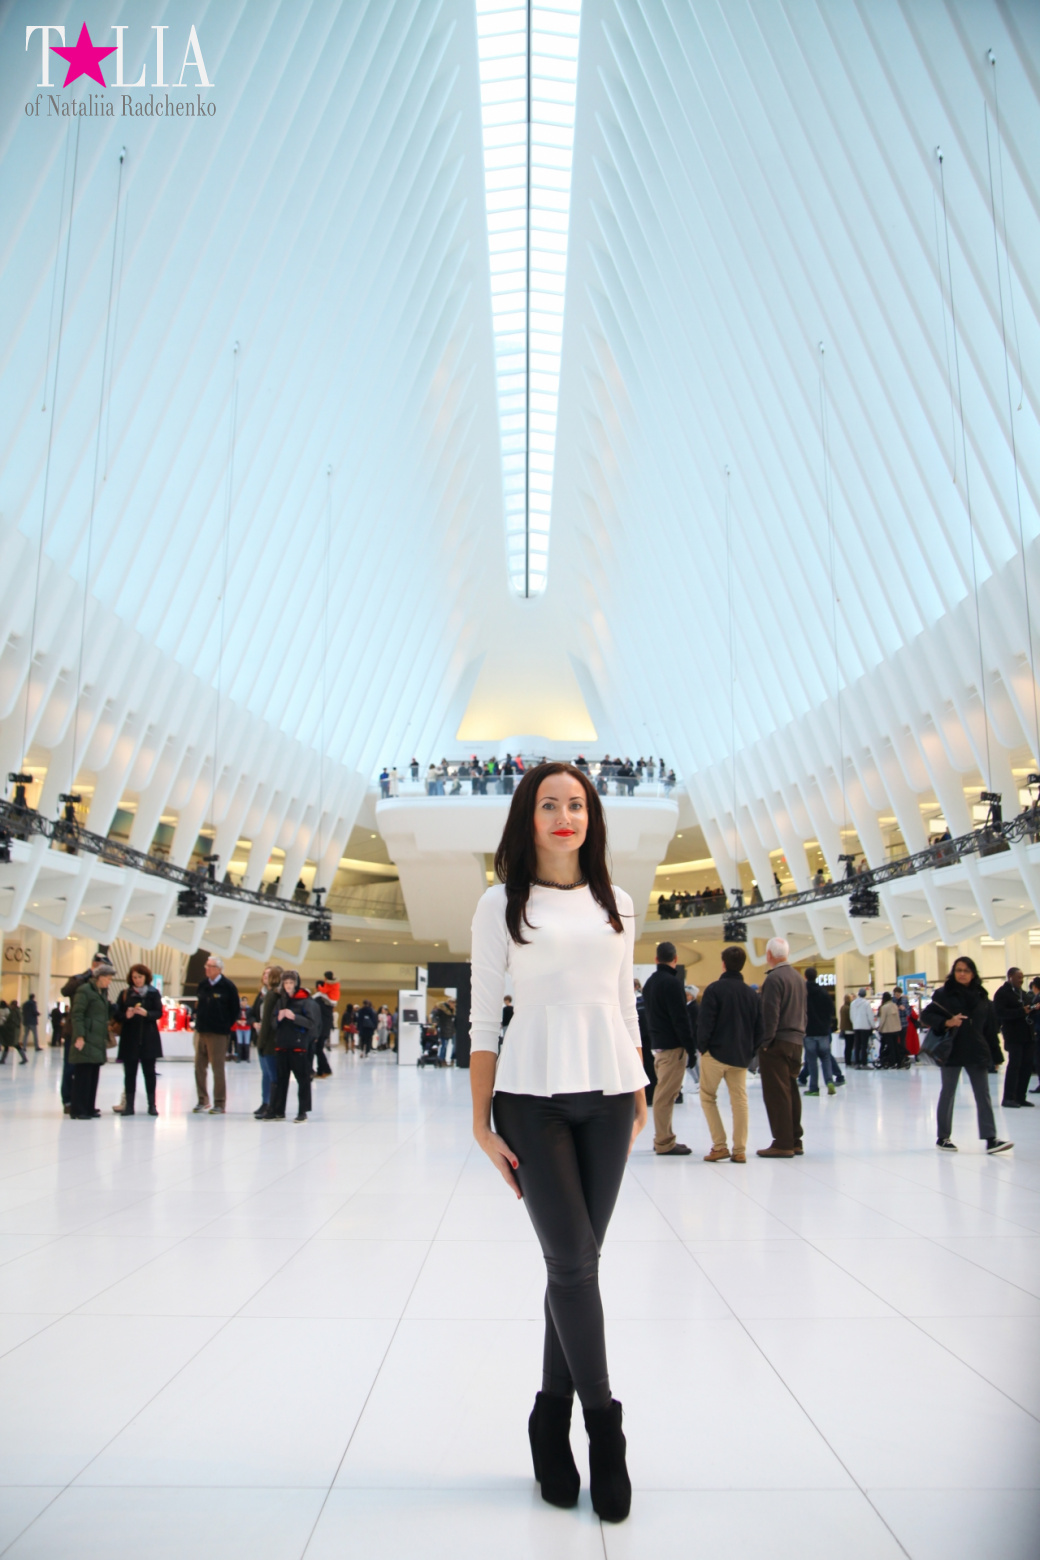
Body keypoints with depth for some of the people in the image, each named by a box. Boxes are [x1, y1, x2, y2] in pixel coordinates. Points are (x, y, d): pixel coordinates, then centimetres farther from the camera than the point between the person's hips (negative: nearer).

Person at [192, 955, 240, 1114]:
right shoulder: (202, 985, 9)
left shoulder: (228, 986, -7)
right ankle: (203, 1100, 19)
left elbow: (235, 1010, -3)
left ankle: (219, 1103, 6)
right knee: (199, 1067, 8)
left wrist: (225, 1026, -4)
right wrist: (199, 1019, 9)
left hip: (218, 1034, -5)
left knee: (218, 1069, -1)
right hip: (201, 1031, 6)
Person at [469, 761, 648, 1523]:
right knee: (573, 1260, -5)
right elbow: (484, 1017, 0)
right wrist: (481, 1122, -3)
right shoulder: (500, 905, 1)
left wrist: (640, 1096, 14)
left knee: (576, 1260, 8)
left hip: (607, 1093, 3)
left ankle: (553, 1420, 23)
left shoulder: (616, 903, 11)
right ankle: (604, 1428, 12)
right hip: (532, 1095, -3)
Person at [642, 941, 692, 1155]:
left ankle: (663, 1138, 21)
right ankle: (664, 1143, -4)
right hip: (672, 1046, -9)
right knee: (666, 1095, -6)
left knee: (664, 1092, 16)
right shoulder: (672, 982, -14)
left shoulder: (649, 982, 14)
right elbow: (680, 1017, -17)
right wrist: (688, 1044, -13)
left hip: (657, 1043, 9)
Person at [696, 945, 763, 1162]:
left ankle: (719, 1146, 0)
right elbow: (759, 1028, 7)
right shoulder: (752, 994, 6)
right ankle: (739, 1150, 7)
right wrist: (750, 1051, 13)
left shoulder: (714, 989, -10)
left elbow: (705, 1022, -14)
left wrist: (702, 1046, -2)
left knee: (708, 1097, 8)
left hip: (716, 1052, -4)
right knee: (739, 1100, 9)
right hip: (741, 1055, 4)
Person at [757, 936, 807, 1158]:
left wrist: (765, 1042, -13)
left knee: (776, 1093, -4)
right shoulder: (798, 977, 12)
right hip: (796, 1041, 8)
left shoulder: (773, 978, -14)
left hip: (777, 1043, -8)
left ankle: (783, 1144, -4)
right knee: (791, 1091, 13)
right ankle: (795, 1140, 18)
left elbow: (770, 1013, -18)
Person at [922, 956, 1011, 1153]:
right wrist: (946, 1022, -20)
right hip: (951, 1052, -3)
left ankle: (990, 1139, -2)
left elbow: (990, 1028, 7)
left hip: (977, 1053, 3)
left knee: (983, 1095, -1)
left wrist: (996, 1055, 5)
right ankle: (943, 1137, 17)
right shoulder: (944, 994, -4)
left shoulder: (982, 997, 5)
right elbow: (926, 1015, -5)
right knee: (948, 1093, 7)